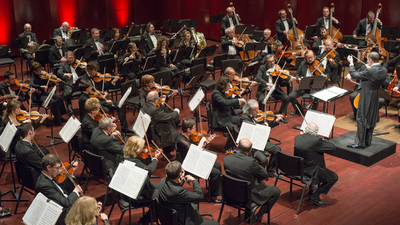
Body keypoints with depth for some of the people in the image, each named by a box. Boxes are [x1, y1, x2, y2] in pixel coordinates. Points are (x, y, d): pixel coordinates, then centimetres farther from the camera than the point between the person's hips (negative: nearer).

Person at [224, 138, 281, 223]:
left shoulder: (226, 159, -16)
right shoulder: (251, 162, -31)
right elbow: (265, 175, -15)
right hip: (249, 194, -6)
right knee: (276, 191, 14)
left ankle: (248, 216, 33)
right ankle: (257, 217, 17)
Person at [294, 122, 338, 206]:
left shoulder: (297, 138, -5)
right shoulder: (316, 140, -25)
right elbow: (333, 147, -14)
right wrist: (323, 141, 2)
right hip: (310, 172, -7)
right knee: (334, 177, 9)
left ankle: (312, 189, 39)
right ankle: (314, 196, 3)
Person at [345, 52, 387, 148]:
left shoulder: (370, 71, -25)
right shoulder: (384, 71, -2)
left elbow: (354, 75, -17)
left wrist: (351, 63, -4)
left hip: (366, 99, -8)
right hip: (375, 98, 8)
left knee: (362, 120, 1)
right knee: (371, 120, 17)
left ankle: (360, 143, 6)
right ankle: (368, 141, 27)